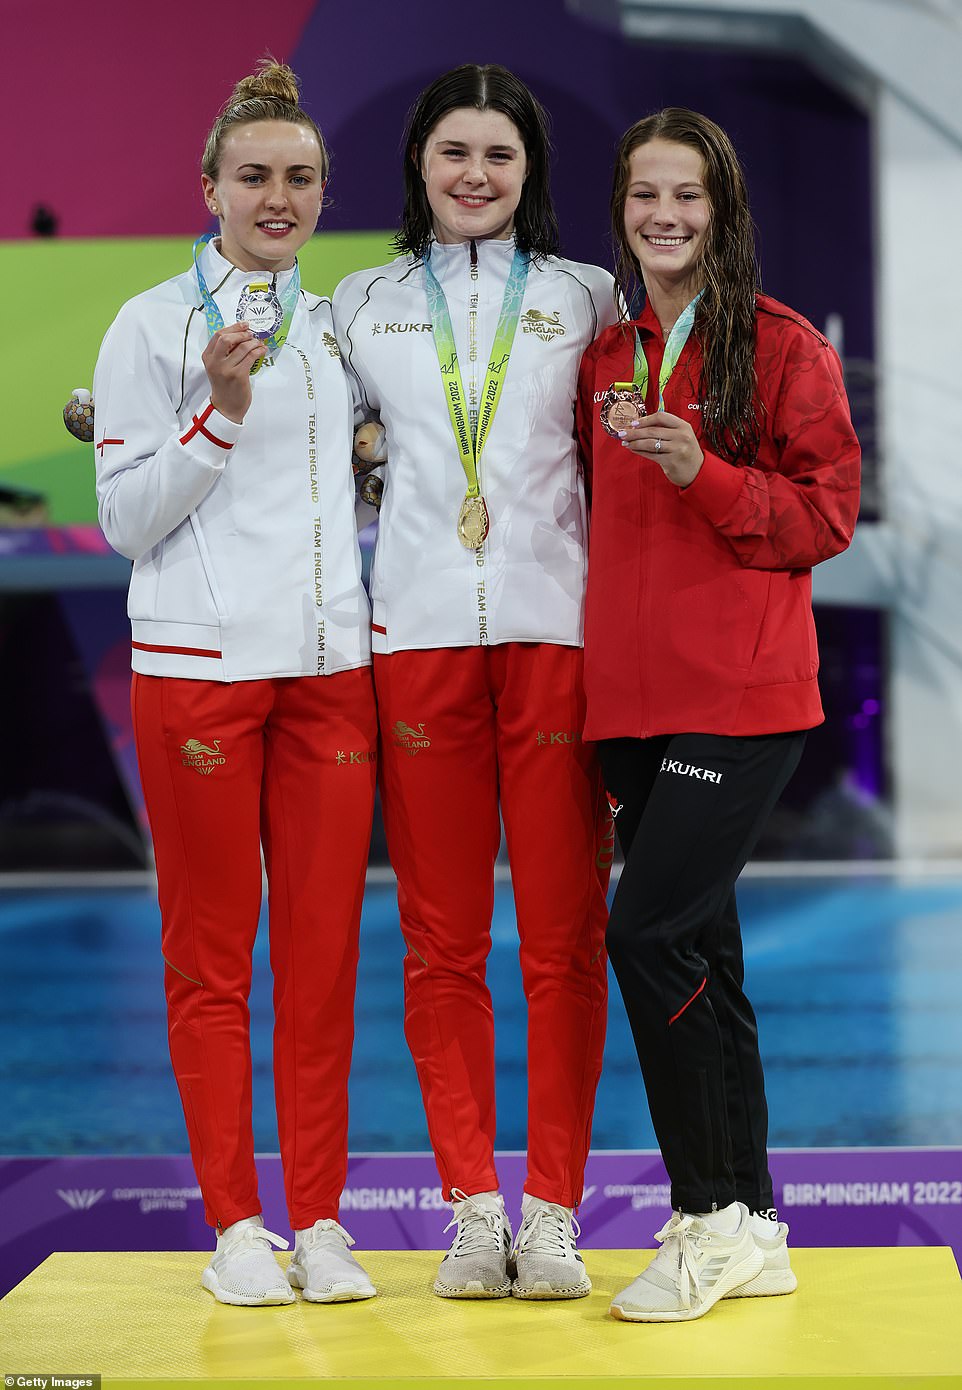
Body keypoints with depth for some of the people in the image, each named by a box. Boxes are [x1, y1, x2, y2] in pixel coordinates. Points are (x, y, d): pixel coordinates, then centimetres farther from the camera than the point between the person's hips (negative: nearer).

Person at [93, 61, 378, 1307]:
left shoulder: (336, 326, 15)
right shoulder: (153, 326, 1)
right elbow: (126, 517, -4)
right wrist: (221, 410, -14)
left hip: (331, 665, 4)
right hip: (197, 663, -4)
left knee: (323, 949, 3)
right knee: (211, 952, 1)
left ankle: (318, 1219, 10)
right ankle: (234, 1222, 9)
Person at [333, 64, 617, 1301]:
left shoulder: (587, 300, 11)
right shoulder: (364, 306, 14)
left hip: (556, 631, -1)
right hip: (420, 634, 1)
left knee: (563, 939, -2)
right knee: (440, 941, 2)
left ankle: (553, 1211, 5)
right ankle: (472, 1206, 10)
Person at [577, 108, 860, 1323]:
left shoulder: (783, 346, -2)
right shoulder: (604, 355, 15)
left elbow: (828, 514, -6)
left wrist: (704, 472, -18)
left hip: (741, 693, -6)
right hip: (631, 693, 6)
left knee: (649, 931, -15)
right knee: (699, 955, 9)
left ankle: (715, 1221, -3)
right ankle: (748, 1230, 18)